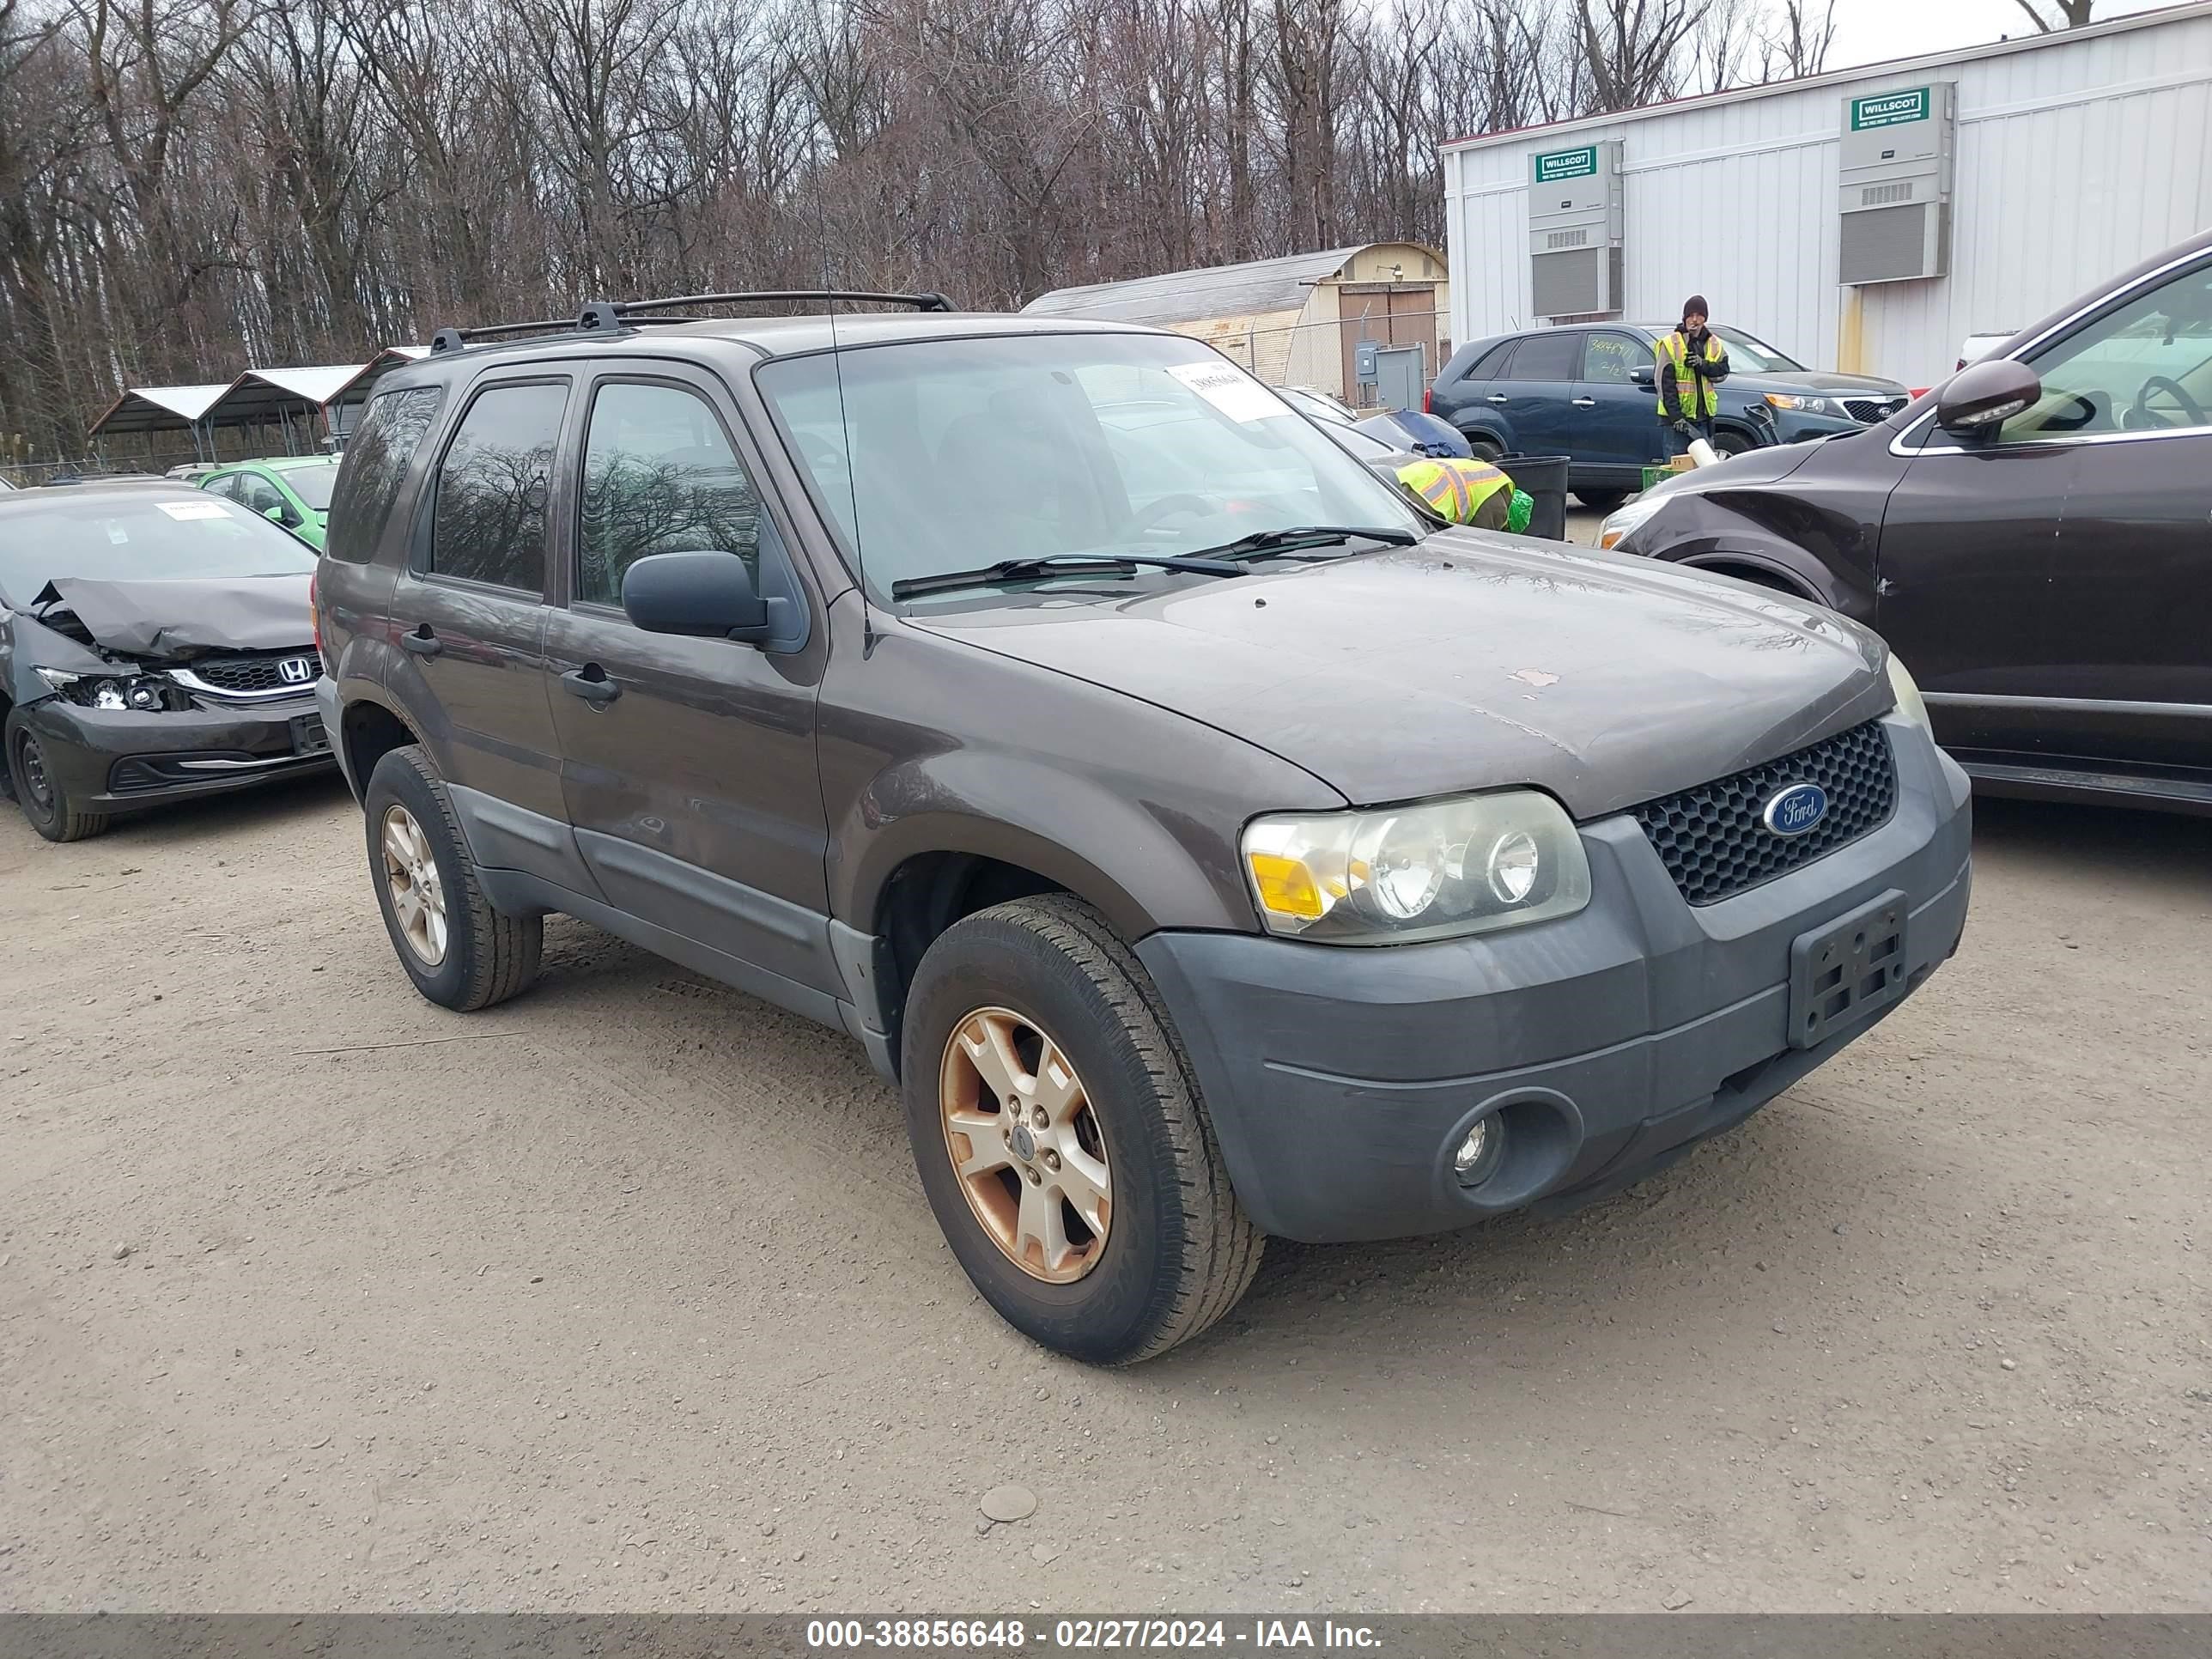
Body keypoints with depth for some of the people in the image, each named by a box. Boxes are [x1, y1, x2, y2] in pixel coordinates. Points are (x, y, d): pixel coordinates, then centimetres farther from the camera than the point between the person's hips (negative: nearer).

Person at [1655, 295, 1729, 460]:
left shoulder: (1715, 344, 10)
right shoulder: (1670, 344, -5)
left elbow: (1722, 372, 4)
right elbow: (1665, 383, -10)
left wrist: (1702, 364, -16)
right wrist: (1676, 416, -17)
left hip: (1703, 418, 5)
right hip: (1675, 417, -5)